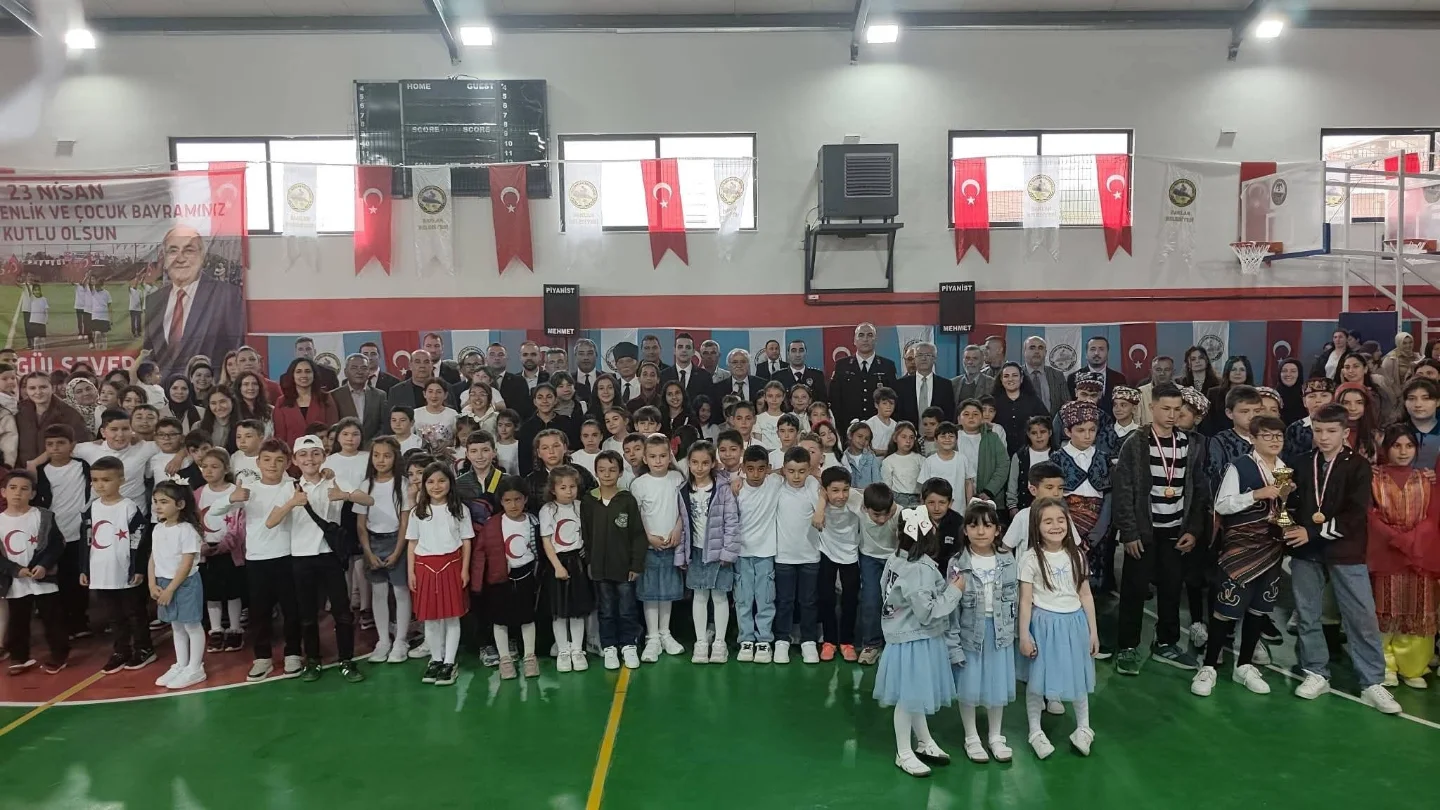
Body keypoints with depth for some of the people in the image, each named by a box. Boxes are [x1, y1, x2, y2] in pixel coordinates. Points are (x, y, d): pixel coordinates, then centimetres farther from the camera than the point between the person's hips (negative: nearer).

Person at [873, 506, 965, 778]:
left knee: (915, 695, 23)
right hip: (915, 642, -9)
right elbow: (927, 613, -25)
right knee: (908, 697, 7)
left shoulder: (896, 559, -1)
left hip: (909, 637, 9)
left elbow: (885, 589, 10)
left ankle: (924, 743, 39)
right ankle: (904, 754, 22)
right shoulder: (920, 570, -27)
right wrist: (954, 591, -15)